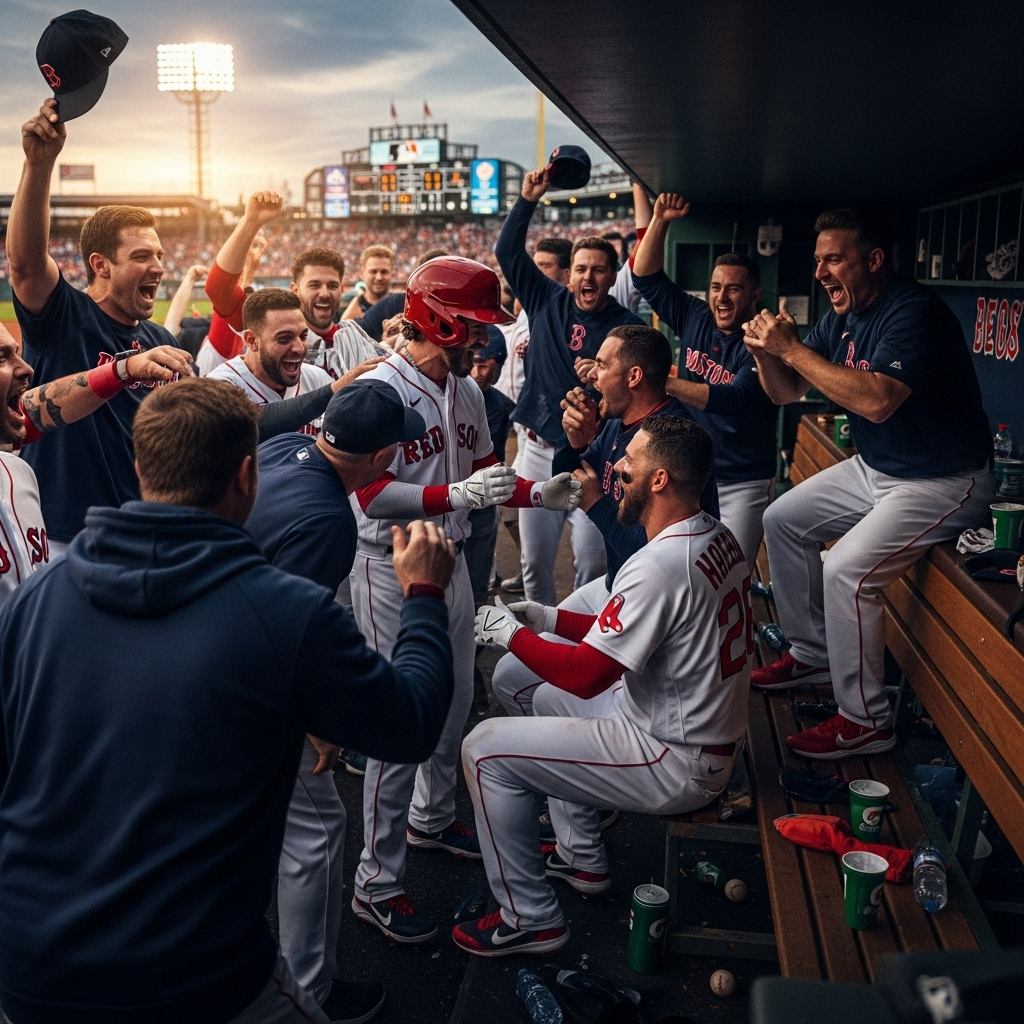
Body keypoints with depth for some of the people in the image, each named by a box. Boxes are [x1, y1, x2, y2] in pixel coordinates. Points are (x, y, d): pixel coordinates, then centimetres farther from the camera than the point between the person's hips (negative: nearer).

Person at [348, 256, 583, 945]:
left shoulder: (467, 391, 8)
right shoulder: (382, 391, -18)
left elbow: (482, 472, 14)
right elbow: (372, 494, -25)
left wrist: (539, 494, -2)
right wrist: (457, 494, -36)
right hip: (392, 567, -8)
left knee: (455, 704, 20)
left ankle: (432, 818, 44)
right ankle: (377, 884, 8)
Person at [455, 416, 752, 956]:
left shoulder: (659, 565, -29)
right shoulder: (717, 537, 2)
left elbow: (586, 674, -25)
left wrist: (511, 633, -9)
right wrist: (551, 619, 7)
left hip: (677, 764, -10)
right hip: (709, 731, 10)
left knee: (485, 749, -6)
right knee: (547, 700, 27)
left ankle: (529, 919, 8)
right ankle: (582, 860, 35)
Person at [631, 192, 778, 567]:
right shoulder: (695, 319, 3)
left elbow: (734, 401, -28)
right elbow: (647, 278, 8)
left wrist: (665, 383, -38)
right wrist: (659, 222, -4)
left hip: (742, 484, -5)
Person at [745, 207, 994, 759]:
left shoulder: (914, 312, -24)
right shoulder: (842, 317, 4)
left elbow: (877, 400, -39)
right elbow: (786, 393, 7)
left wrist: (791, 348, -33)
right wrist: (766, 350, -15)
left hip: (943, 481, -10)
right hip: (874, 468, 10)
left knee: (846, 570, -24)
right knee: (782, 520, 11)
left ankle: (865, 722, -8)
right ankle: (812, 654, 23)